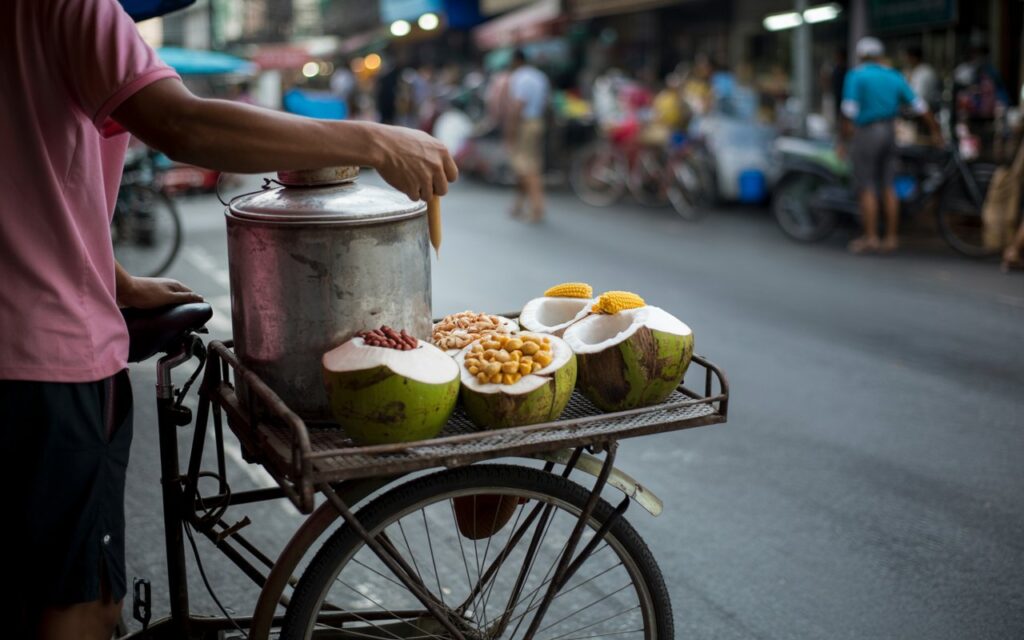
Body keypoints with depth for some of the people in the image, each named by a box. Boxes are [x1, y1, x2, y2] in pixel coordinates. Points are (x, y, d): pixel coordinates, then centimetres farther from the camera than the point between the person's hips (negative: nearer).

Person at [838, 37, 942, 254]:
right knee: (888, 187, 8)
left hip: (866, 132, -5)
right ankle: (891, 237, 10)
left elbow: (849, 111, -14)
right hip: (889, 132, 6)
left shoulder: (856, 76, -5)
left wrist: (843, 140, -10)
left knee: (866, 187, -2)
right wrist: (935, 131, 15)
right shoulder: (894, 76, 10)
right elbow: (919, 105, 9)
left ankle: (870, 238, -3)